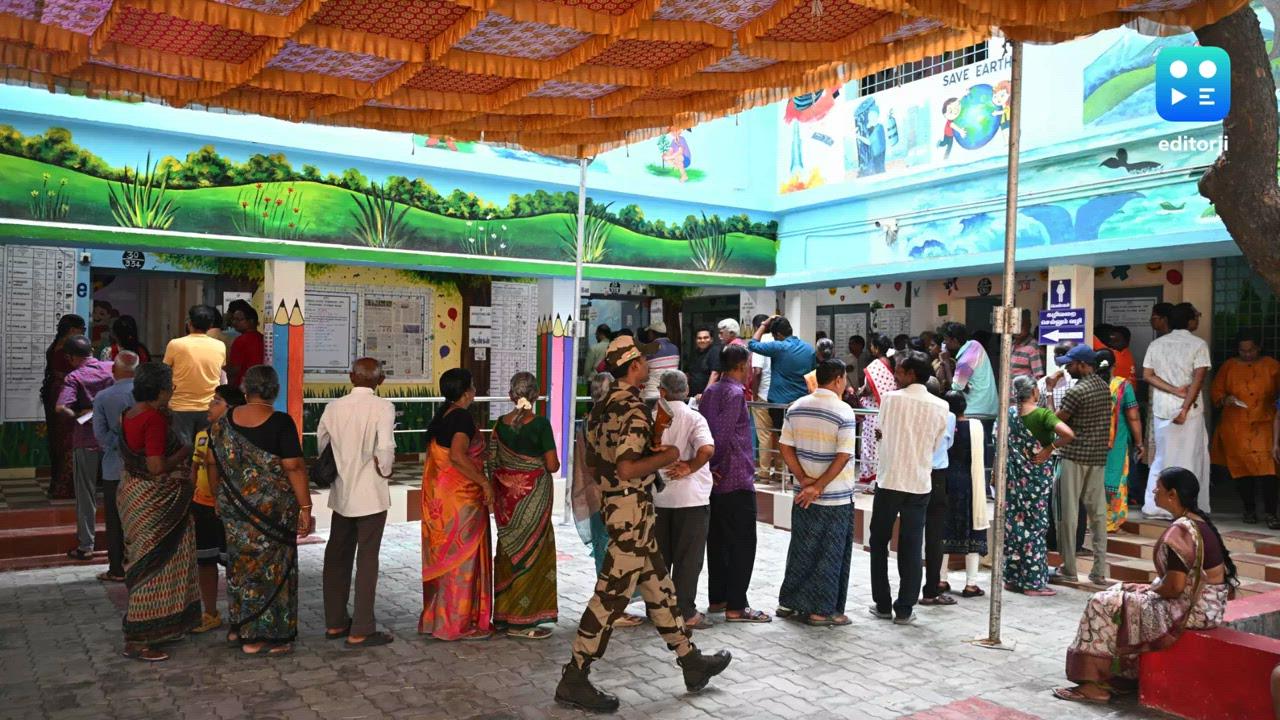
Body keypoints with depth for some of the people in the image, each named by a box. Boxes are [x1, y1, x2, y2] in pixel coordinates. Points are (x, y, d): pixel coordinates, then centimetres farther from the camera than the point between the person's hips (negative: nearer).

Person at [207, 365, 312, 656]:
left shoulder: (224, 422, 3)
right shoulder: (280, 423, -13)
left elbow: (214, 465, 8)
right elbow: (294, 468, -16)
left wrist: (219, 500, 20)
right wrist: (305, 507, -12)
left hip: (234, 509, 5)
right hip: (272, 509, -5)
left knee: (240, 564, 20)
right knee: (270, 567, 5)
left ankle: (237, 626, 30)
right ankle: (258, 637, 10)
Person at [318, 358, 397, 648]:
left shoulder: (333, 407, 2)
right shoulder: (382, 407, -13)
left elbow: (320, 446, 7)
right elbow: (385, 449, -24)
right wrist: (385, 471, -6)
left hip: (341, 493, 5)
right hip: (370, 494, -5)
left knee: (337, 557, 16)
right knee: (367, 559, 3)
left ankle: (335, 622, 27)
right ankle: (361, 631, 6)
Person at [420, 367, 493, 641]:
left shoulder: (441, 416, 11)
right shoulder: (462, 417, -16)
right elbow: (458, 456, -30)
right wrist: (485, 482, -22)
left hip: (438, 496, 9)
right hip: (460, 498, -9)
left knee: (442, 556, 16)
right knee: (462, 557, 1)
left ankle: (436, 617, 25)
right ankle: (460, 623, 9)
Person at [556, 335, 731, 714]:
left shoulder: (602, 406, 9)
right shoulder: (634, 410, -19)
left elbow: (592, 457, 17)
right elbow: (627, 470, -27)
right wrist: (668, 455, -13)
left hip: (614, 503, 10)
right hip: (632, 508, -10)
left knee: (658, 587, 16)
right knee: (612, 595, -3)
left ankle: (691, 661, 28)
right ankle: (574, 679, 5)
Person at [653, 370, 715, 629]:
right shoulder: (693, 418, -9)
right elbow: (707, 449, -25)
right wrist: (690, 467, -12)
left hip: (658, 497, 4)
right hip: (691, 497, -4)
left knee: (659, 556, 15)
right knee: (688, 558, 5)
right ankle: (685, 613, 8)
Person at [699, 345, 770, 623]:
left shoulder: (709, 391, 11)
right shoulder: (735, 393, -15)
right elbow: (722, 434, -23)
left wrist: (708, 467, 9)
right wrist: (715, 466, -12)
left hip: (715, 482, 9)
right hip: (736, 480, -9)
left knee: (717, 540, 14)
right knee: (743, 543, -2)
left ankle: (717, 599, 21)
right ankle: (735, 606, -1)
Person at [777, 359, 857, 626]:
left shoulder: (796, 407, 3)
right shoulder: (844, 412, -14)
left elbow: (785, 447, 1)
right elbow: (843, 457, -19)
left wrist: (804, 480, -2)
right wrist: (818, 486, -15)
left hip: (803, 494, 6)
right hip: (835, 498, -5)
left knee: (801, 548, 17)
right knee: (830, 554, 6)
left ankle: (789, 603, 24)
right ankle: (821, 610, 13)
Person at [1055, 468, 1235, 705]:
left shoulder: (1180, 530, -23)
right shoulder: (1200, 521, 8)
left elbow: (1174, 587, -24)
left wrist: (1148, 590, -5)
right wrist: (1151, 587, 8)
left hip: (1190, 610, -10)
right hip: (1206, 603, 10)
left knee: (1103, 604, -7)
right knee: (1119, 592, 17)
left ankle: (1094, 683, 0)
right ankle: (1118, 675, 19)